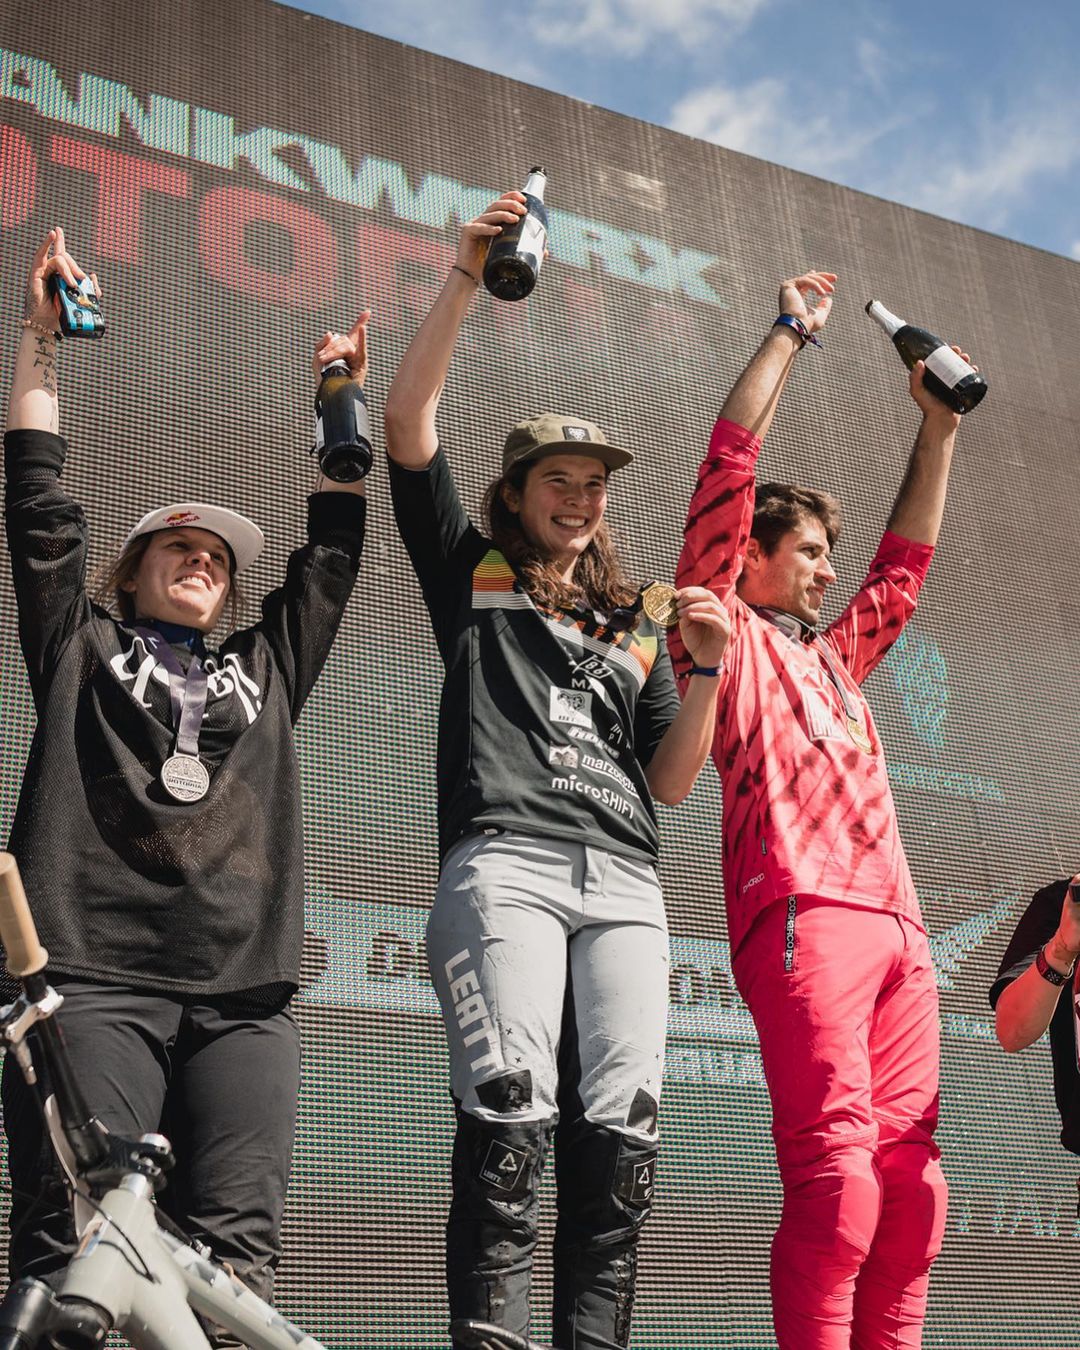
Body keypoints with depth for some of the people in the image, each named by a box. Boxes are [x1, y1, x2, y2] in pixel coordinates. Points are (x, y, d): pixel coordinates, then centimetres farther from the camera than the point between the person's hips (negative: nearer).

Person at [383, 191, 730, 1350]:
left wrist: (705, 671, 4)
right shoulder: (470, 576, 19)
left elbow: (671, 781, 20)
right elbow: (406, 420, 8)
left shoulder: (633, 629, 28)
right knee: (508, 1122, -17)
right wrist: (467, 276, 3)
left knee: (620, 1142, -4)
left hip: (625, 886, 4)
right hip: (504, 865, -4)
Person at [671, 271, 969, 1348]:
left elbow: (906, 561, 41)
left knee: (907, 1185, 1)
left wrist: (937, 427, 38)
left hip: (897, 925, 7)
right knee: (835, 1175, -16)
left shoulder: (832, 658, 32)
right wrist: (791, 330, 14)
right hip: (802, 912, -7)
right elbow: (729, 465, 6)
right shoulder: (726, 632, 12)